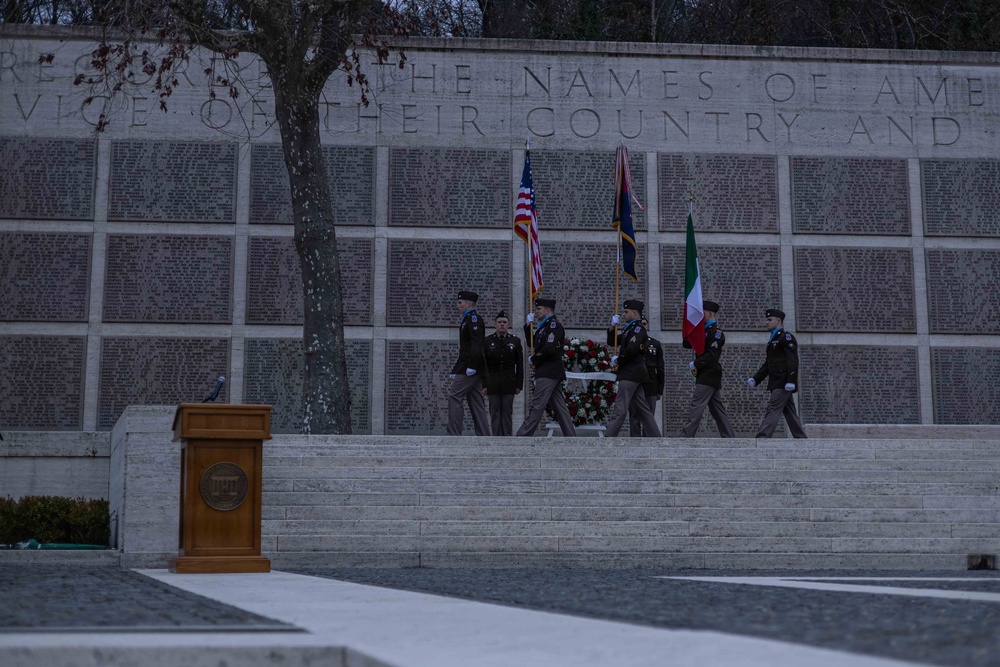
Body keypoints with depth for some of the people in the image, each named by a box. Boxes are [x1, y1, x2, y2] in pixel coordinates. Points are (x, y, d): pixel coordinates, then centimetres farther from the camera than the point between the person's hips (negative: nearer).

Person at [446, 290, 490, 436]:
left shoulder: (473, 318, -9)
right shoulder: (466, 320, 22)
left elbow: (476, 344, -21)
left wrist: (471, 366, -26)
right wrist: (455, 371, 22)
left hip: (471, 369, -10)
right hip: (473, 369, 10)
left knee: (455, 398, -12)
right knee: (476, 402, 7)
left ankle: (454, 434, -15)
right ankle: (484, 436, 6)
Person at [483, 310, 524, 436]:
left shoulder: (515, 341, 6)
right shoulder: (487, 341, 5)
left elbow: (520, 365, 6)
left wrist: (519, 385, 0)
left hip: (509, 383, 0)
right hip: (492, 383, 0)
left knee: (507, 413, 1)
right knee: (495, 413, 0)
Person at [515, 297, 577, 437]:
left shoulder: (554, 325, -11)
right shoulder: (545, 326, 19)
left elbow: (549, 348, -22)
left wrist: (533, 359, -10)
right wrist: (528, 325, 12)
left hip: (548, 373, -10)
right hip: (551, 373, 10)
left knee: (537, 406, -10)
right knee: (559, 406, 8)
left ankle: (522, 437, -11)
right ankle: (570, 435, 9)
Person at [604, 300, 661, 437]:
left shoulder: (638, 328, -10)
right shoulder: (630, 329, 19)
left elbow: (631, 350, -24)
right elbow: (612, 342, 22)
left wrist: (618, 360, -10)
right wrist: (613, 326, 6)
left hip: (631, 373, -10)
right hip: (633, 374, 10)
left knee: (620, 409, -12)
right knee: (643, 409, 10)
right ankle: (655, 437, 13)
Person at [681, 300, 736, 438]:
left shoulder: (716, 332, -10)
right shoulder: (703, 331, 19)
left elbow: (711, 354, -20)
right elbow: (687, 344, 16)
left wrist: (695, 364, -16)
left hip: (708, 376, -10)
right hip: (709, 376, 10)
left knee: (696, 406, -13)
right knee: (717, 409, 9)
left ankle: (686, 436, -16)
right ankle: (729, 437, 11)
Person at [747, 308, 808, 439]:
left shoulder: (786, 337, -7)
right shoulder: (773, 340, 22)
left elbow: (793, 360, -17)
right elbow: (767, 364, 22)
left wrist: (790, 381, -26)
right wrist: (755, 379, 12)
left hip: (783, 383, -9)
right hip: (777, 383, 9)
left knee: (772, 410, -14)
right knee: (790, 413, 10)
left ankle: (761, 439, -20)